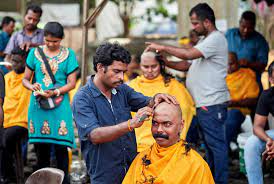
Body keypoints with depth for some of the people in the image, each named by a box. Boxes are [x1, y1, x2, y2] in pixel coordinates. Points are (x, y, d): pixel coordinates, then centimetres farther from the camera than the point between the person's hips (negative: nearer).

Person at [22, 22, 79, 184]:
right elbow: (25, 79, 10)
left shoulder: (68, 54, 4)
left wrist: (55, 92, -16)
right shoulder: (35, 53, 8)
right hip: (38, 105, 2)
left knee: (61, 146, -6)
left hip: (60, 105, -2)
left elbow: (71, 83, 0)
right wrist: (32, 87, -12)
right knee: (41, 146, 6)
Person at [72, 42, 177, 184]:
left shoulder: (122, 89, 5)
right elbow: (94, 135, -27)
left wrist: (156, 99, -22)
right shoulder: (82, 99, -15)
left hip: (133, 169, 6)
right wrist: (131, 124, -38)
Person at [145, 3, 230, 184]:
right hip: (204, 103, 11)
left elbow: (188, 54, -25)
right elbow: (188, 65, 18)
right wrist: (165, 62, 6)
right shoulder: (205, 40, 19)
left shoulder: (216, 39, -15)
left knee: (216, 144, -5)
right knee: (210, 144, 17)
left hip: (212, 104, -11)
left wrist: (162, 47, -16)